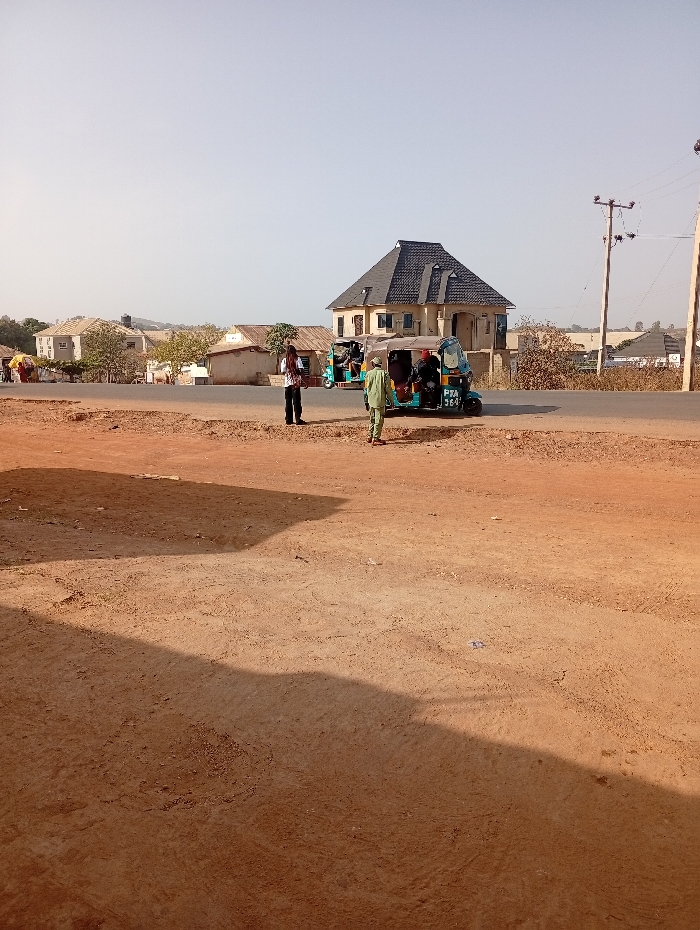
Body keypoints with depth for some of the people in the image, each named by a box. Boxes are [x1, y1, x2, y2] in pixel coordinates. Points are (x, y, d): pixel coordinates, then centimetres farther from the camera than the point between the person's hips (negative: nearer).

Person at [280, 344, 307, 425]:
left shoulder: (284, 360, 0)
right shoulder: (297, 359, -4)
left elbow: (283, 372, -1)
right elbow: (301, 371, -11)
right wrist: (305, 381, -9)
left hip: (287, 383, 2)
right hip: (296, 383, -2)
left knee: (288, 402, 8)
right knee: (296, 402, 0)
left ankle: (288, 420, 9)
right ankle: (298, 420, -2)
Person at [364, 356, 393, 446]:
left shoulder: (369, 374, 1)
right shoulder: (385, 374, -6)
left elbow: (366, 388, 7)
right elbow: (388, 388, -6)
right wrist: (391, 400, 3)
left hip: (371, 400, 4)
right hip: (380, 400, -4)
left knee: (372, 419, 18)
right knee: (379, 420, -1)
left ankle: (370, 436, 26)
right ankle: (375, 439, -2)